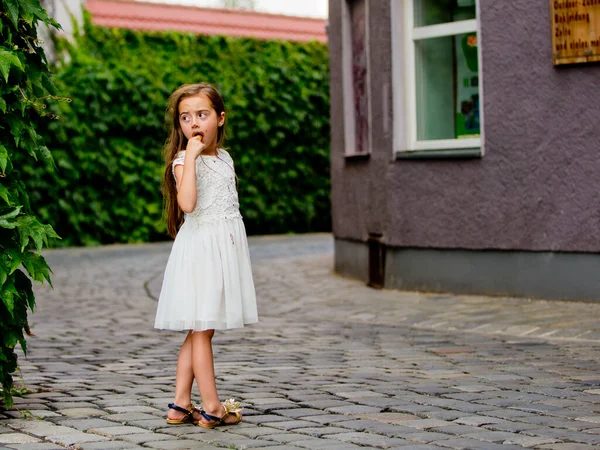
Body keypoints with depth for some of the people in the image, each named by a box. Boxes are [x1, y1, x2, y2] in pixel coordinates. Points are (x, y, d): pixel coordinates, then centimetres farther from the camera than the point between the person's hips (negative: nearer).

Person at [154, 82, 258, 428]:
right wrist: (191, 155, -27)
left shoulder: (224, 157, 12)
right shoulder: (183, 161, -11)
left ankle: (181, 405, 17)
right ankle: (211, 407, 1)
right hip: (200, 245, -8)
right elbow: (187, 203, -29)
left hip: (226, 245, 8)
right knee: (202, 329, -3)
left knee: (200, 330, 11)